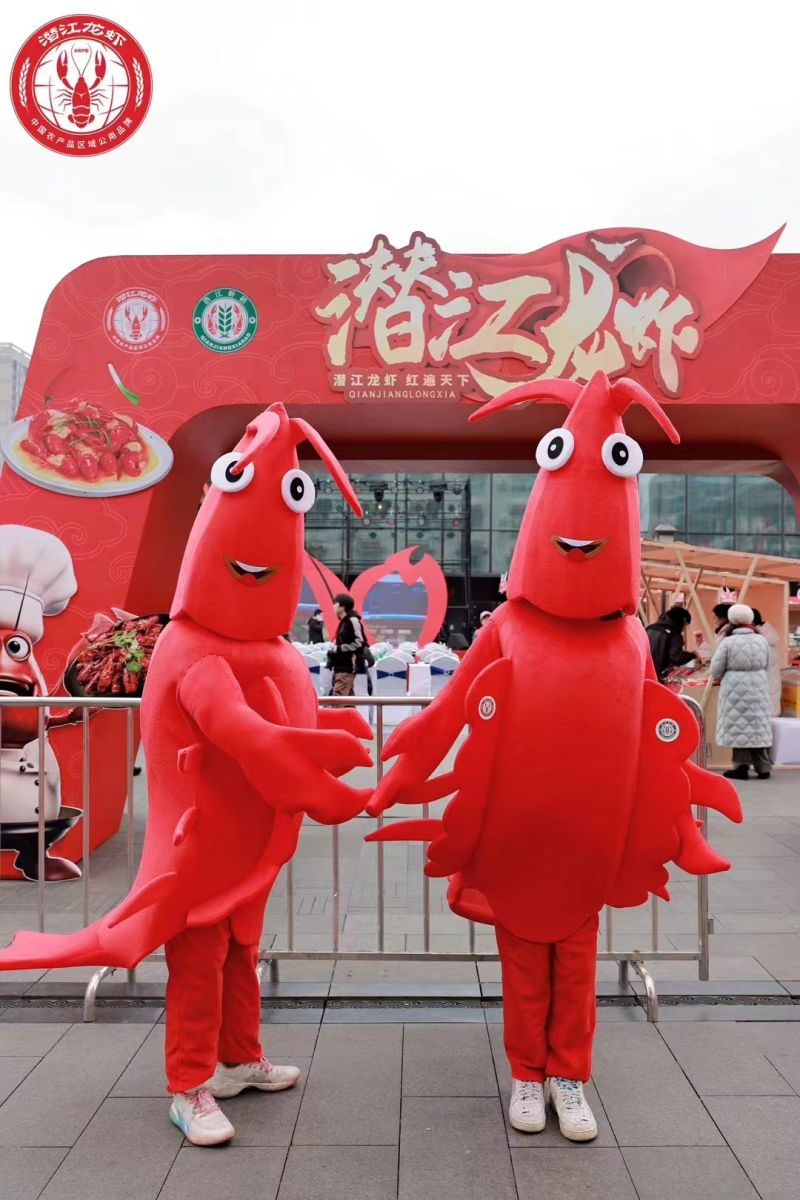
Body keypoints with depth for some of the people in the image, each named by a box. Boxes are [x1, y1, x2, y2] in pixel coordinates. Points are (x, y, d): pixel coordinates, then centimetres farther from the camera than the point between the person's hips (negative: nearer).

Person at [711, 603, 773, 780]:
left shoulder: (728, 642, -11)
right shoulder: (762, 640, 3)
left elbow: (716, 670, -9)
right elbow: (767, 668, 11)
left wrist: (725, 676, 12)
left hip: (735, 689, -4)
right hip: (758, 688, 4)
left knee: (738, 726, 3)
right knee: (759, 725, 11)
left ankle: (741, 766, 2)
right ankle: (763, 767, 15)